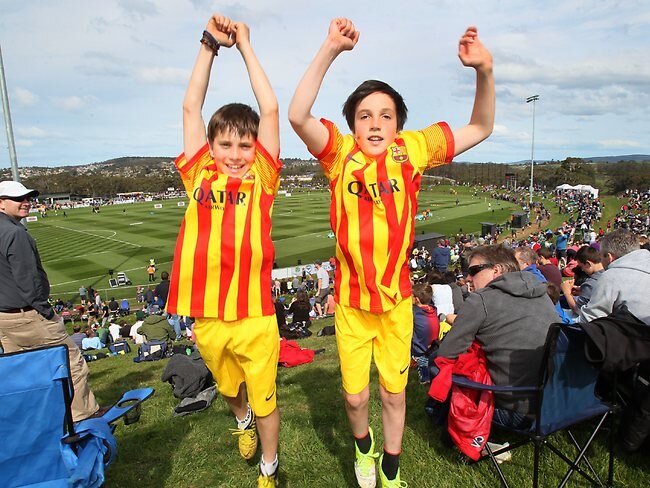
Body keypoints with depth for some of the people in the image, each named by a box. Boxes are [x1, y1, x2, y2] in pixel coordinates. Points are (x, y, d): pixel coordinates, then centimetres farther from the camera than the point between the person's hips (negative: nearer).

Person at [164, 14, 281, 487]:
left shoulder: (261, 181, -3)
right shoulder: (199, 178, 1)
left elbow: (270, 110, -5)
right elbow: (190, 107, 2)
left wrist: (245, 45, 2)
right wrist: (211, 43, 2)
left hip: (256, 318, -2)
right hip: (207, 319, 3)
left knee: (265, 400, 15)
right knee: (229, 389, 27)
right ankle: (242, 423, 60)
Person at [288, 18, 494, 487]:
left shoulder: (413, 149, -5)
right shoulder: (341, 152, -9)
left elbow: (480, 129, 2)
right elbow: (298, 116, -25)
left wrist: (484, 71, -14)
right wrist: (330, 49, -29)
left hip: (397, 299, 1)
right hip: (351, 302, -1)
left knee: (394, 392, 18)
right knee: (355, 395, 14)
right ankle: (364, 448, 50)